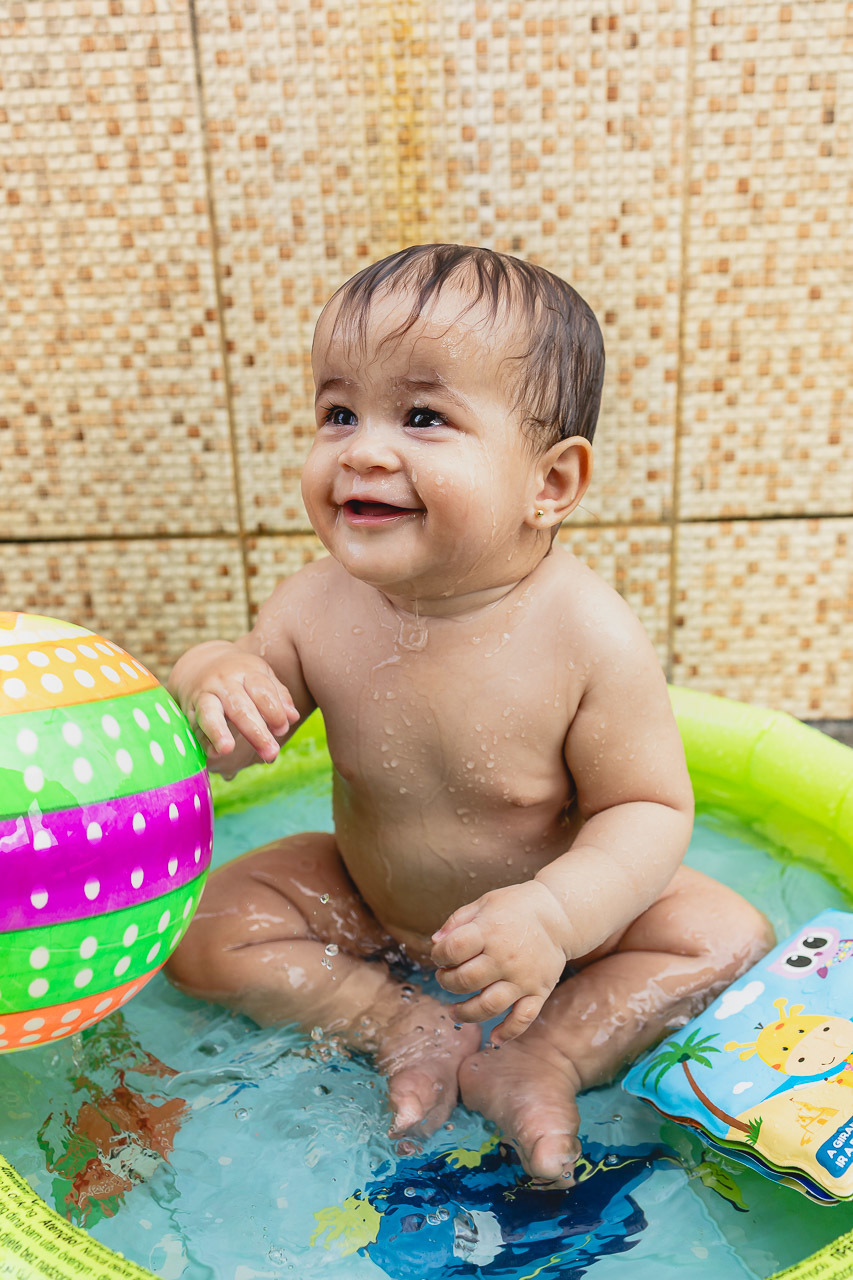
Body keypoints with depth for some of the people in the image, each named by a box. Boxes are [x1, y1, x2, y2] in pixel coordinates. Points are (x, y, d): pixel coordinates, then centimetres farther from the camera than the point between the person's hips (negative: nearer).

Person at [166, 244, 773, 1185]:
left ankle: (546, 1056, -7)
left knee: (729, 936, -15)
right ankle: (404, 1027, -3)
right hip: (368, 905, 3)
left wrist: (554, 914, -39)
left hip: (561, 904, -1)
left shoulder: (591, 638, -30)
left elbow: (648, 810, -22)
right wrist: (211, 683, -32)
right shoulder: (319, 605, -21)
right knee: (203, 932, -8)